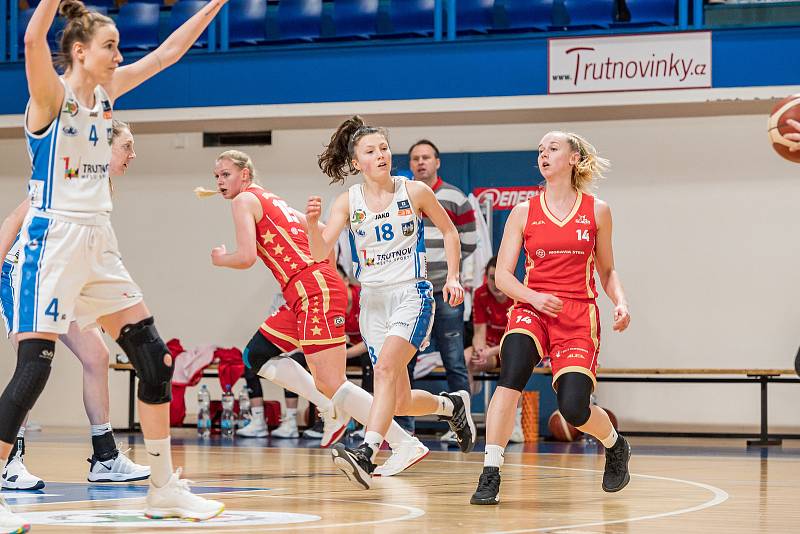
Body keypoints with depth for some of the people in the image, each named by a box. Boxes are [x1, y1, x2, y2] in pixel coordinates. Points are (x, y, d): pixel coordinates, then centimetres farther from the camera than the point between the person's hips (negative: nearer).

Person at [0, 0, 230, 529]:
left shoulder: (106, 91, 11)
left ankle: (165, 488, 15)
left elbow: (167, 53, 19)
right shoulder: (51, 93, -9)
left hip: (98, 242, 8)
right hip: (53, 240, -8)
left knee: (155, 360, 6)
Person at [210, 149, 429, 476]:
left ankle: (406, 444, -14)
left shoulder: (245, 199, 0)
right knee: (256, 355, 16)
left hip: (314, 290, -10)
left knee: (331, 384, -13)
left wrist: (221, 259, 8)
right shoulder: (271, 201, 26)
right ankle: (332, 409, 9)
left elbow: (246, 257, -11)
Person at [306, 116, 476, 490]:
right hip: (372, 301, 4)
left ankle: (366, 455, -38)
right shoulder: (348, 201, 1)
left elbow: (448, 230, 13)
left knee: (386, 367, -28)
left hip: (412, 295, -3)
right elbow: (320, 253, -8)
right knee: (401, 402, 6)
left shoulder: (414, 192, -2)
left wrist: (453, 277, 3)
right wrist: (312, 223, -27)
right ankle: (451, 405, 37)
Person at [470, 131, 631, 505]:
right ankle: (490, 475, -28)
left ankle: (615, 445, 24)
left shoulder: (597, 211, 6)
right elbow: (502, 274, 3)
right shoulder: (524, 212, 5)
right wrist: (533, 297, -15)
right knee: (512, 375, -31)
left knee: (574, 408, -13)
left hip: (578, 315, 0)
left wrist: (620, 302, -3)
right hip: (531, 309, 0)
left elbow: (607, 270, 17)